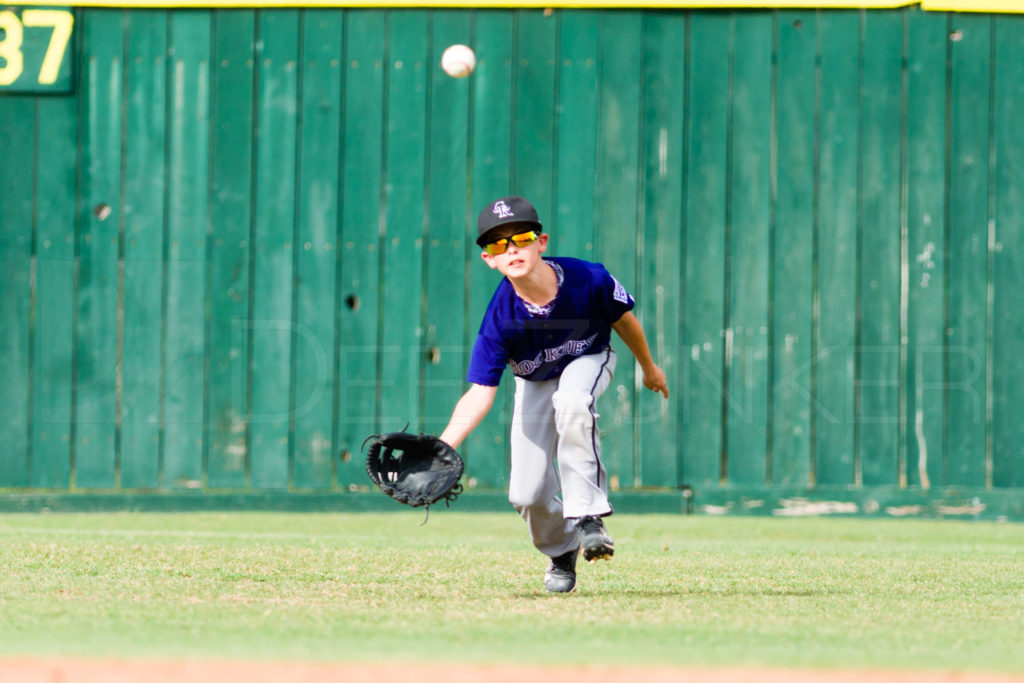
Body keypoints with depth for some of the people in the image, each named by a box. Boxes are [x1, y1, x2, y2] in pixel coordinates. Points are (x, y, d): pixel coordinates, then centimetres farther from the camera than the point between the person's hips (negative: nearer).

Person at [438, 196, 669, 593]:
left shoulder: (589, 281, -31)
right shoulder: (499, 320, -31)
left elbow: (624, 320, -9)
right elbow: (479, 395, -32)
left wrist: (649, 368, 9)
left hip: (588, 360, -1)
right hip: (534, 382, 1)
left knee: (571, 402, -39)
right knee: (527, 494, -8)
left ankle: (588, 517, -29)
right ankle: (562, 553, 27)